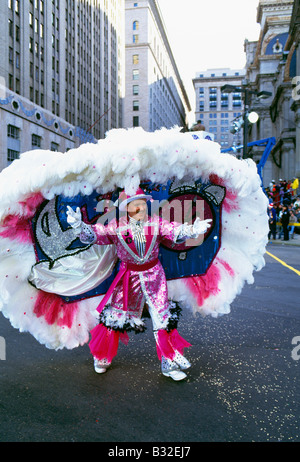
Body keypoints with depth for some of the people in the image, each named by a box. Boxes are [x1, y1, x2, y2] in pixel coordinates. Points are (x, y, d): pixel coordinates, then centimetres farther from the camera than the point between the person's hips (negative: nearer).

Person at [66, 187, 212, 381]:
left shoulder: (156, 223, -7)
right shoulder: (116, 227, -10)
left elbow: (175, 231, -18)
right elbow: (94, 234, -15)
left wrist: (192, 230, -37)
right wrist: (79, 225, -33)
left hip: (153, 276, 1)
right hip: (128, 277, -1)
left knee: (164, 318, 5)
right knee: (114, 318, 6)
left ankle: (170, 363, 24)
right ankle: (102, 358, 33)